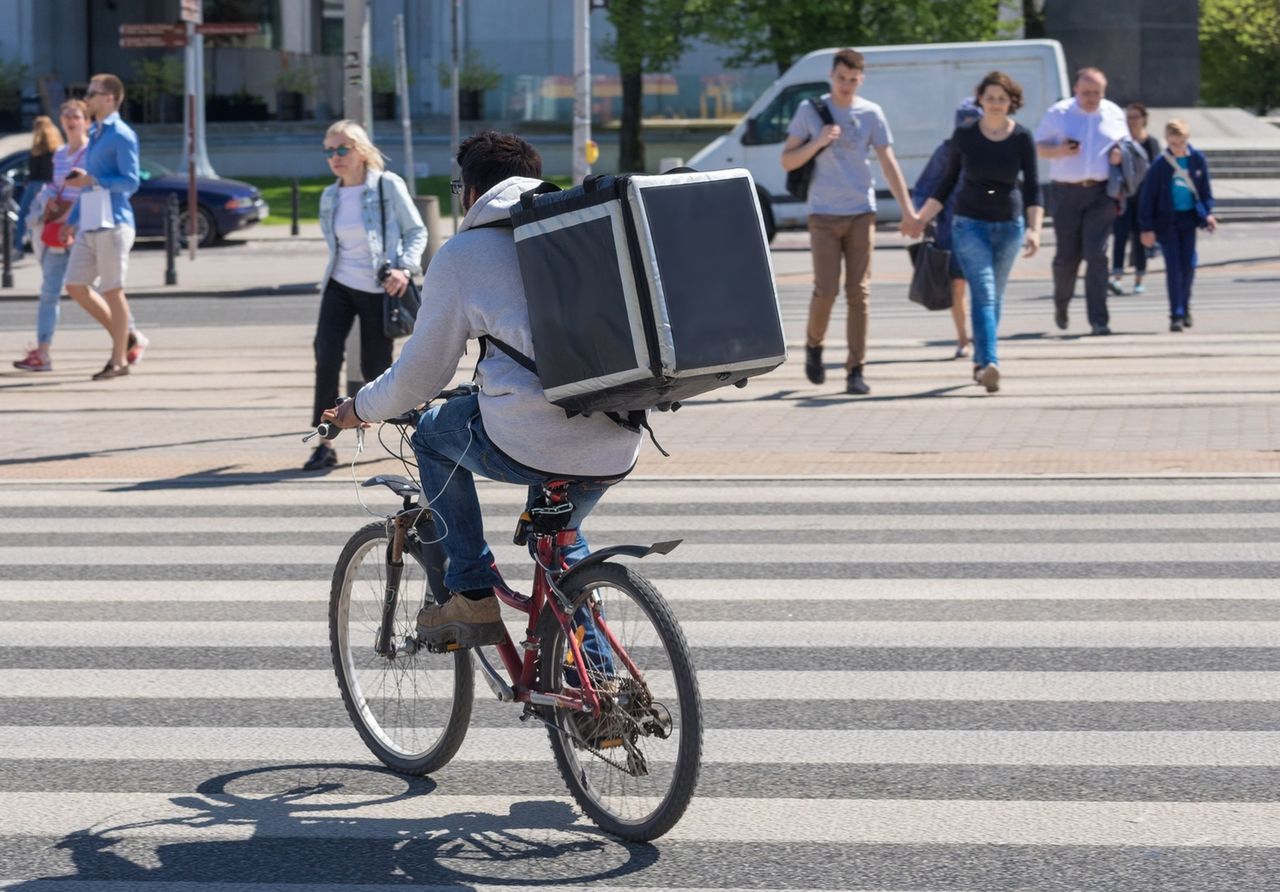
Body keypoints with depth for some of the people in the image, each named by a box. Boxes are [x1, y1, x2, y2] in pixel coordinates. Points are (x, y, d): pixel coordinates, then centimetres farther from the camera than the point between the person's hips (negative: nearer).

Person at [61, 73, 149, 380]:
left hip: (112, 224, -9)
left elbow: (131, 182, -15)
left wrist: (91, 180, -21)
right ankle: (128, 337, 18)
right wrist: (72, 221, 22)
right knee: (76, 286, 7)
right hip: (89, 226, 9)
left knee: (112, 291, -4)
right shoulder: (94, 135, 19)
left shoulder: (122, 136, -8)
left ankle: (119, 360, 4)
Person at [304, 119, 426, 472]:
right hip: (340, 287, 4)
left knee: (375, 371, -1)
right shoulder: (330, 197, 7)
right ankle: (324, 446, -11)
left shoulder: (389, 186, -7)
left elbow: (417, 232, -5)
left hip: (379, 291, -4)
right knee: (326, 356, -16)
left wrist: (405, 268, -20)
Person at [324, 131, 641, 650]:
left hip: (529, 445, -5)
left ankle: (472, 596, 18)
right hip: (617, 451, 6)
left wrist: (361, 408, 25)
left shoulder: (463, 253, 3)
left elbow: (421, 372, 6)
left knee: (435, 434, 25)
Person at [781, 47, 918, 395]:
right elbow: (787, 161, 4)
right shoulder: (810, 111, 3)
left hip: (861, 213, 1)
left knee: (859, 293, -2)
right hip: (824, 214, -1)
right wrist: (817, 143, -13)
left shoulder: (871, 114, 5)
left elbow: (888, 162, 3)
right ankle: (813, 345, 20)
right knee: (826, 290, -8)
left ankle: (855, 370, 3)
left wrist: (907, 208, -5)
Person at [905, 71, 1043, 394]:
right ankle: (989, 363, -30)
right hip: (970, 224, -2)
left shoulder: (1022, 138, -4)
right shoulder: (964, 135, -3)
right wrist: (922, 218, 10)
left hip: (1008, 225, 2)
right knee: (983, 293, -16)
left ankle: (981, 361, 25)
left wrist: (1034, 229, -21)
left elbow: (1032, 188, -7)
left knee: (994, 297, 11)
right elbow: (948, 181, 8)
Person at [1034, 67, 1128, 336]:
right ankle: (1061, 304, 31)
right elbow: (1038, 146, 7)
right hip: (1067, 192, 0)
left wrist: (1120, 154, -1)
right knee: (1067, 255, 3)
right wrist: (1060, 151, -14)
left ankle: (1098, 320, -11)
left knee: (1096, 254, -10)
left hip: (1101, 194, 0)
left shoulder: (1114, 114, 10)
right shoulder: (1058, 113, 4)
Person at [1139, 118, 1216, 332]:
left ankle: (1184, 307, 22)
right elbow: (1147, 196, -8)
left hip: (1188, 218, 3)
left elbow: (1205, 187, 10)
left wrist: (1208, 212, 1)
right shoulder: (1160, 164, -11)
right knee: (1173, 266, -6)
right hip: (1167, 220, -3)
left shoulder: (1198, 159, -2)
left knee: (1188, 265, 4)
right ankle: (1176, 314, -5)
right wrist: (1147, 228, -9)